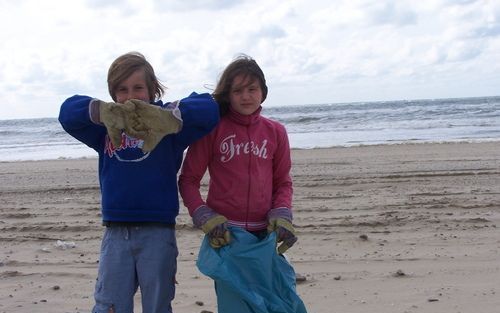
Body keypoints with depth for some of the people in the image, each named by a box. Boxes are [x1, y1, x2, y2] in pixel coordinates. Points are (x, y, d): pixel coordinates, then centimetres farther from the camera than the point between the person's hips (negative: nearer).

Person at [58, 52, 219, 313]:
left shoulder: (167, 123, 0)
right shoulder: (105, 126, 9)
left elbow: (208, 108, -14)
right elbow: (68, 111, -6)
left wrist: (167, 117, -32)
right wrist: (104, 111, -27)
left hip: (158, 232, -2)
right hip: (115, 233, 2)